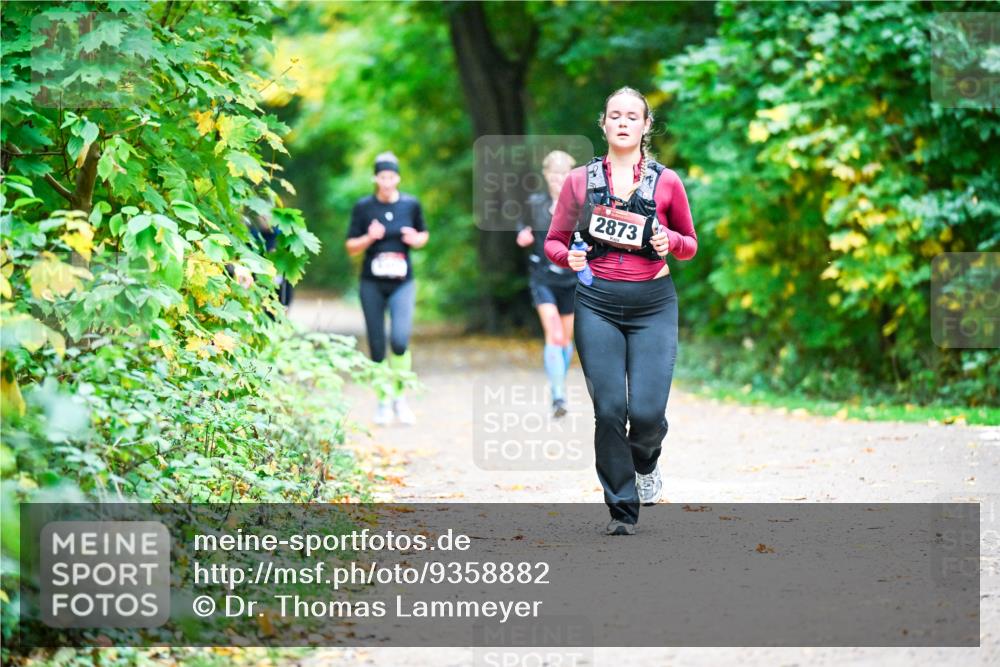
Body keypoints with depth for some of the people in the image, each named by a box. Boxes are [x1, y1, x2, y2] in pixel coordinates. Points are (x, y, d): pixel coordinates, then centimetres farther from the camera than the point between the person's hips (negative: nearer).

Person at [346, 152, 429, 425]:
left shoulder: (411, 204, 2)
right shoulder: (363, 207, 0)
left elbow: (424, 235, 16)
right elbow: (351, 247, 3)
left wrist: (416, 240, -6)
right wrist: (369, 238, -16)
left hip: (402, 283, -1)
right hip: (372, 284, 1)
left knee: (400, 340, -20)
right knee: (377, 346, 2)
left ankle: (399, 396, -1)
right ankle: (383, 401, 19)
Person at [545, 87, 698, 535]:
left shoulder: (666, 182, 4)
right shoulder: (581, 180, 4)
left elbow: (690, 245, 13)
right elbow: (553, 241, 11)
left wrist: (670, 242, -8)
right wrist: (569, 256, -11)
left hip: (653, 305, 0)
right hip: (598, 304, 0)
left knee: (647, 411, -11)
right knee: (609, 409, -5)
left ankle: (645, 461, 26)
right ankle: (622, 511, 8)